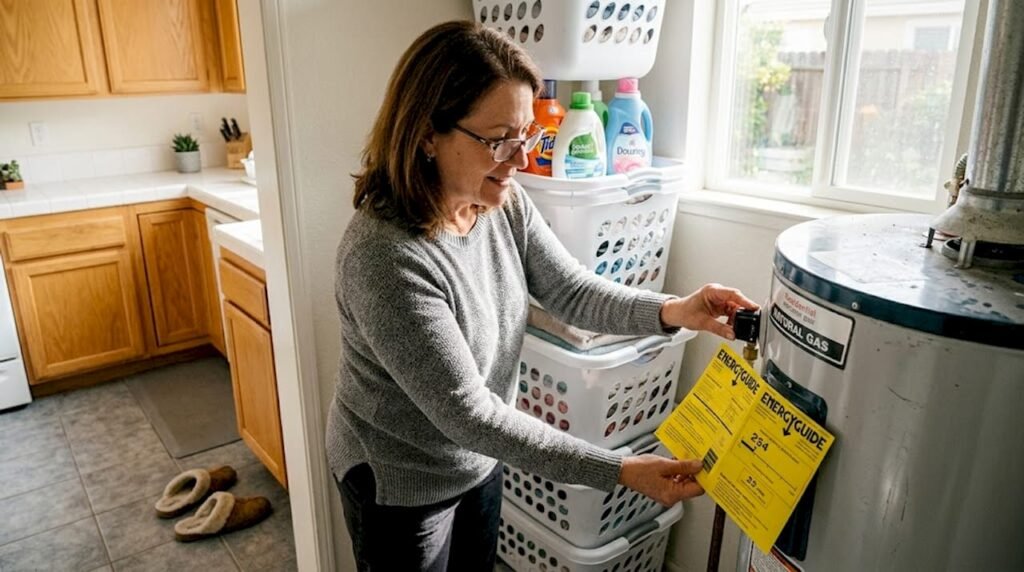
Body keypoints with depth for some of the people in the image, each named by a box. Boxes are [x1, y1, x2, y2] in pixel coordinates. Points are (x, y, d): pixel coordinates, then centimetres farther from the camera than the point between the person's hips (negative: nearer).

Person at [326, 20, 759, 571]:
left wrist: (672, 311, -23)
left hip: (477, 460, 7)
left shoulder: (503, 201, -12)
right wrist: (619, 471, -29)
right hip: (400, 483, -6)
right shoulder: (384, 256, -35)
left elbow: (571, 290, -4)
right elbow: (467, 413, -31)